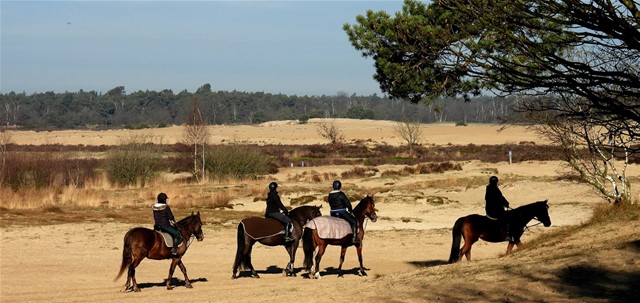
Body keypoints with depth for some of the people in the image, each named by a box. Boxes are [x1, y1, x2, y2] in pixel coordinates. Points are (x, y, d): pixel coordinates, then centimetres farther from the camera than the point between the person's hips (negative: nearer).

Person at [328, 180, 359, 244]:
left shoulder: (330, 195, 6)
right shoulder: (341, 194, -13)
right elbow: (347, 203, -9)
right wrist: (350, 211, 8)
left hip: (333, 214, 6)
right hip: (342, 212, -6)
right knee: (354, 221, 2)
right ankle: (354, 238, -8)